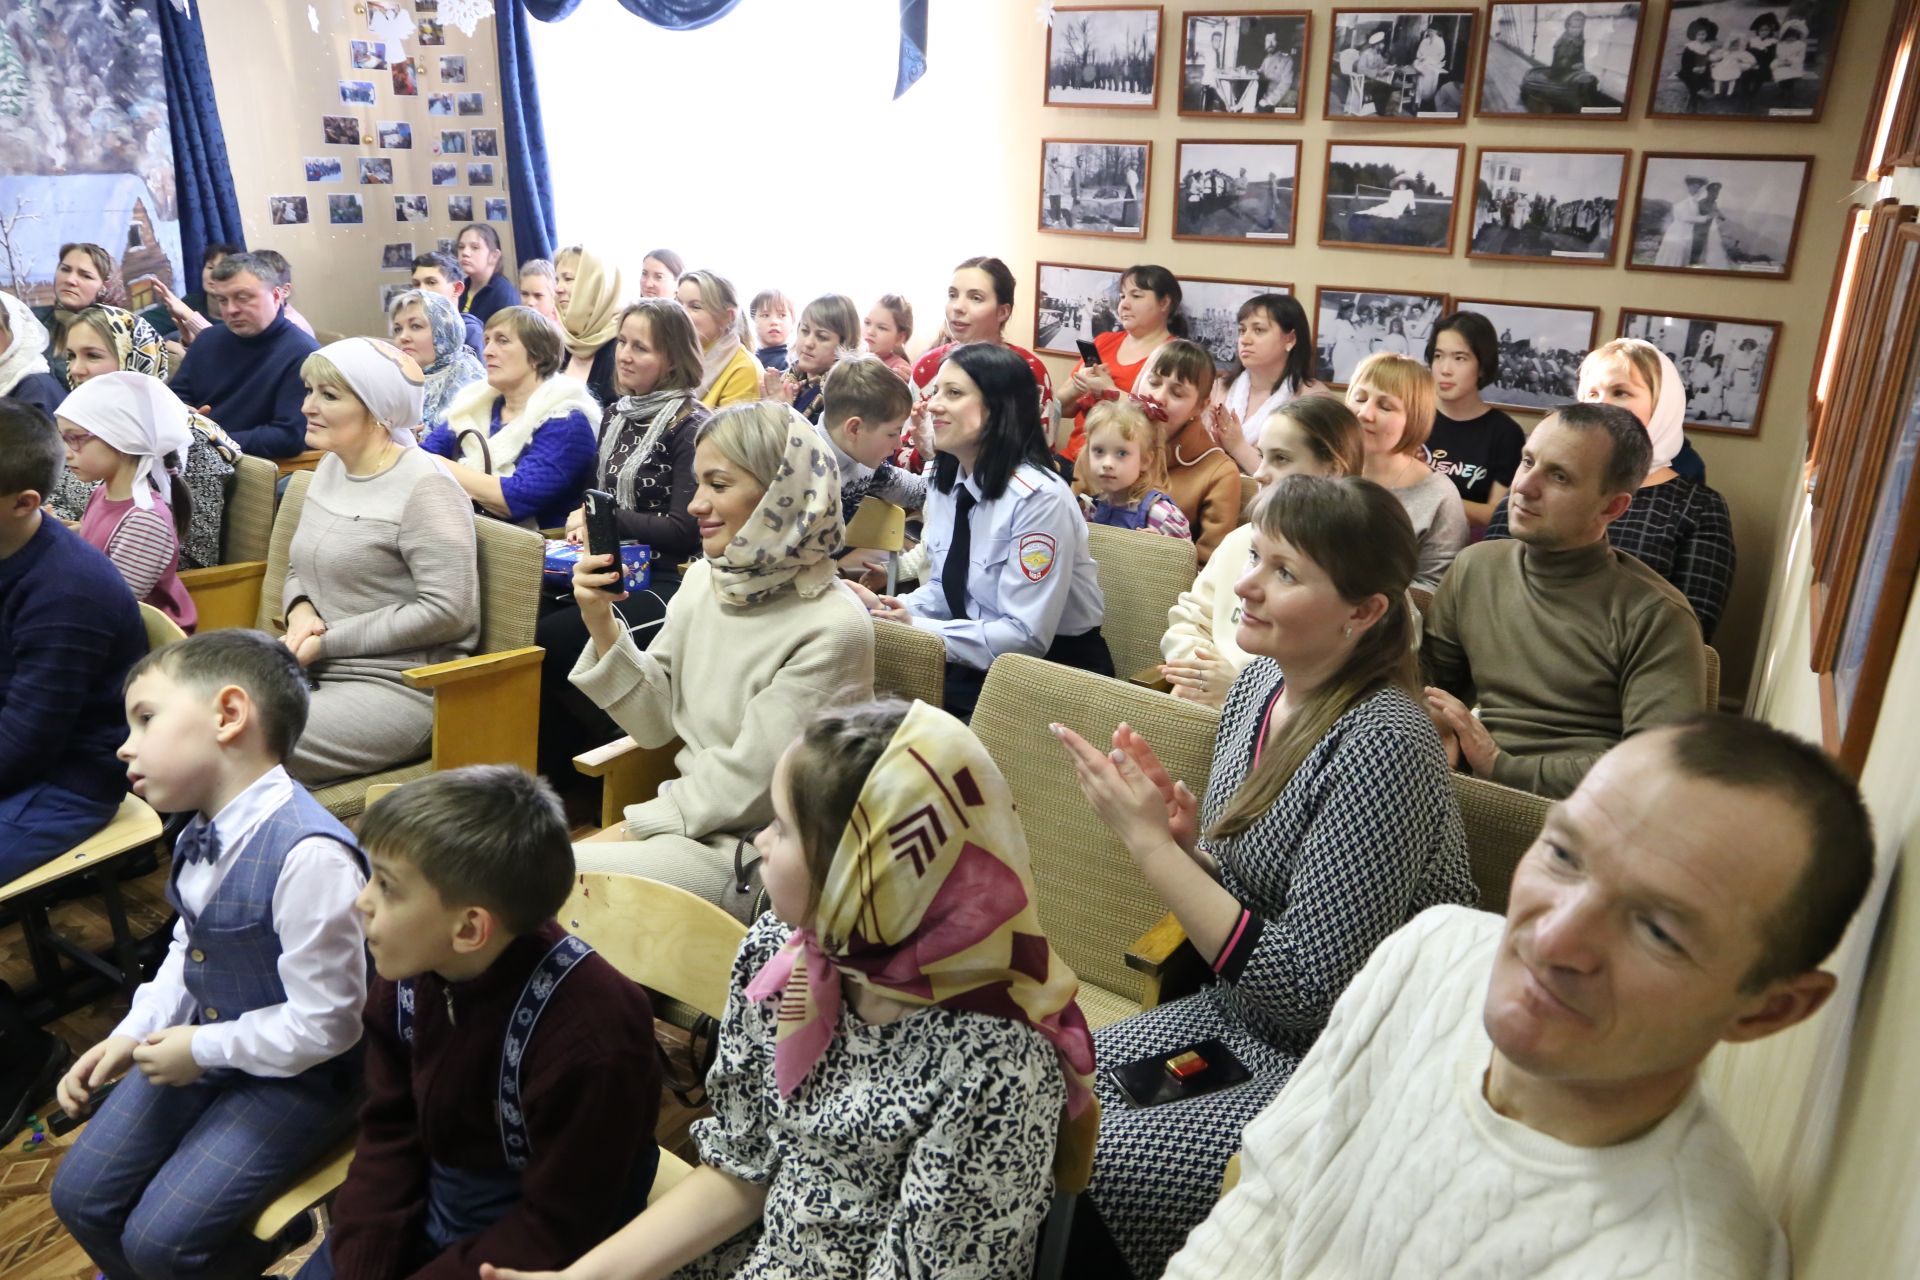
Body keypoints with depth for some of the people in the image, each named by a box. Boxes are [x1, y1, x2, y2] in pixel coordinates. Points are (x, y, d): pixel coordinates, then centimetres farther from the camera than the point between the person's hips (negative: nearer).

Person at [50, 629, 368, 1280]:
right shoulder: (201, 834, -4)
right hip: (201, 1045, 8)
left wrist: (204, 1049, -16)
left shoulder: (309, 856, -34)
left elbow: (324, 1024, -28)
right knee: (81, 1198, 14)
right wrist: (132, 1033, 1)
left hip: (297, 1072, -8)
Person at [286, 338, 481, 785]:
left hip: (397, 686, -8)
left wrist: (328, 642, -15)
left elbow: (448, 610, -20)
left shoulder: (424, 488, -13)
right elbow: (299, 570, 23)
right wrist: (300, 611, -2)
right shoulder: (330, 467, 13)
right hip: (318, 672, 8)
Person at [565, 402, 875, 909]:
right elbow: (655, 724, 6)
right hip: (689, 819, 6)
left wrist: (635, 824, -9)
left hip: (756, 852, -6)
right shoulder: (703, 578, 1)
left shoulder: (832, 628, -21)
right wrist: (602, 625, -8)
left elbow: (750, 784, -18)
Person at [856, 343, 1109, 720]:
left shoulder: (1038, 498, -22)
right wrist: (887, 608, -7)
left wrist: (917, 628, -23)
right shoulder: (946, 483, 3)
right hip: (978, 665, 7)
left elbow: (1027, 637, -23)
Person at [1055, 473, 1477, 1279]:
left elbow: (1303, 984, -24)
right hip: (1233, 1014, 7)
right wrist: (1181, 834, -12)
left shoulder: (1382, 746, -26)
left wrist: (1149, 841, -24)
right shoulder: (1261, 684, -2)